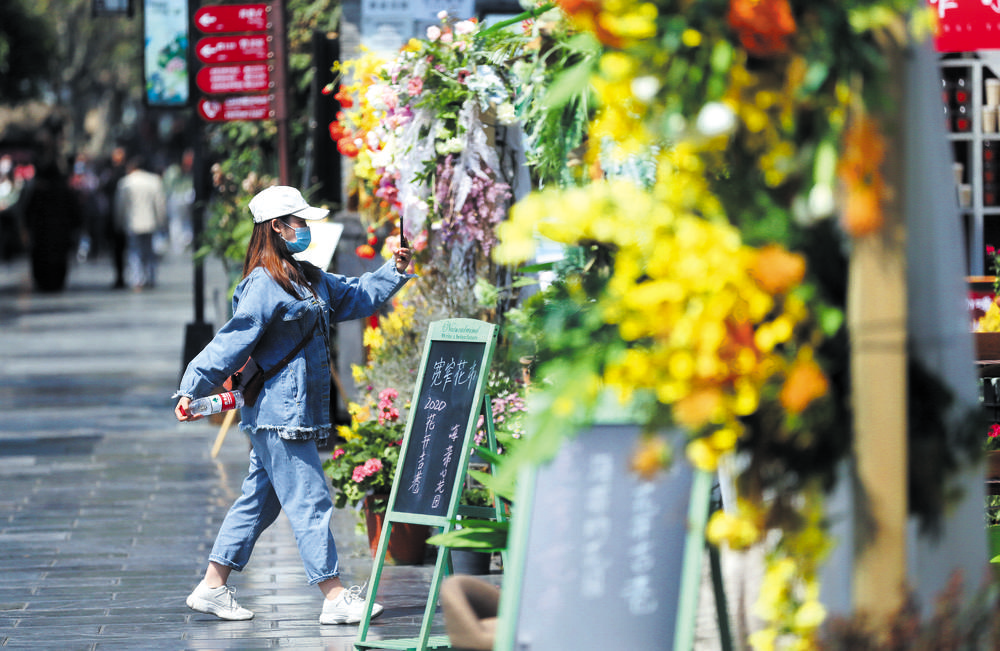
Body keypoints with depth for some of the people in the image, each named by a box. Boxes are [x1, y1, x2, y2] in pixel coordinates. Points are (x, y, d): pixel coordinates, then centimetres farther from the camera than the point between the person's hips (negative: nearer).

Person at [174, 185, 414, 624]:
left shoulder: (308, 279, 15)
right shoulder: (263, 284, -14)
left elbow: (355, 298, 29)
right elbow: (231, 342, -17)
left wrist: (395, 271, 18)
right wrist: (192, 388, -21)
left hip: (295, 414, 10)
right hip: (279, 415, -10)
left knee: (259, 500, 13)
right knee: (309, 500, -8)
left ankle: (213, 587, 19)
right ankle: (335, 597, -6)